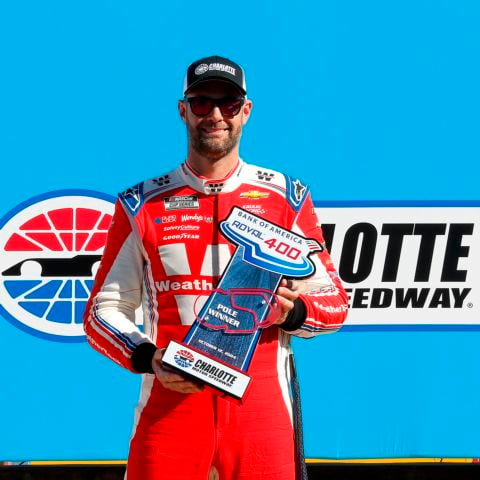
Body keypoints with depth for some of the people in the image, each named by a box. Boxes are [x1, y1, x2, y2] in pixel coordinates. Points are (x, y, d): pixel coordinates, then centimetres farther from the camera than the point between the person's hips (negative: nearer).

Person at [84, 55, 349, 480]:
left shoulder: (286, 198, 9)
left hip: (261, 409, 0)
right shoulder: (142, 204, 8)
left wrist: (293, 311, -11)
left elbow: (334, 302, 10)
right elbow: (104, 310, 9)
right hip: (170, 402, 0)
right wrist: (148, 358, -10)